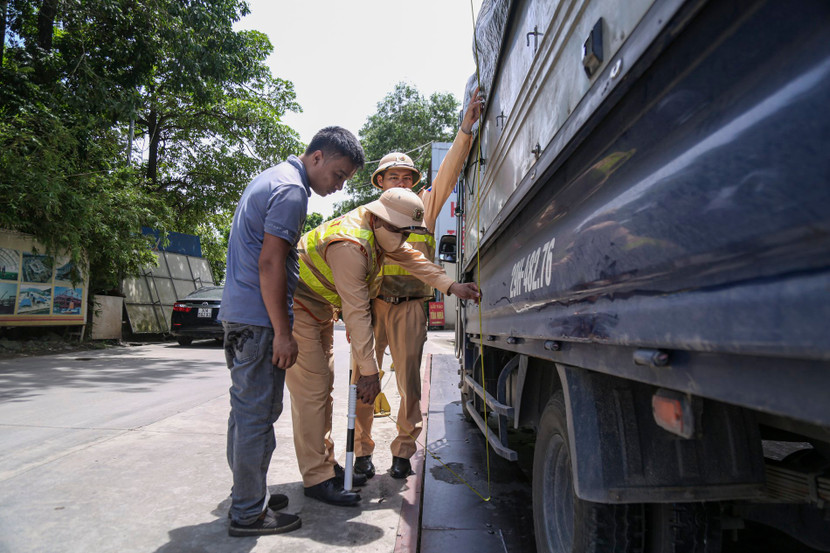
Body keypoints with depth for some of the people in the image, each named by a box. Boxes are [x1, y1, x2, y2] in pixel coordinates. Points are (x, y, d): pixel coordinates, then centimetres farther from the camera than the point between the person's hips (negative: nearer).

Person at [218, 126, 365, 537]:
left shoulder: (270, 179, 19)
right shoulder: (291, 190, -14)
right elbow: (269, 263, -21)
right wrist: (283, 333, -18)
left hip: (239, 314, 10)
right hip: (260, 318, -10)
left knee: (246, 409, 16)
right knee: (257, 414, -2)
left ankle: (246, 496, 28)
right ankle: (249, 513, 9)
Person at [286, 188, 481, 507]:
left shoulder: (379, 229, -4)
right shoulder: (350, 246, -32)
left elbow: (411, 257, 5)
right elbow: (357, 313, -33)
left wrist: (451, 286, -6)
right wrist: (369, 371, -29)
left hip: (321, 309, 10)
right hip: (297, 309, -10)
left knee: (324, 385, 12)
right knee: (311, 391, -11)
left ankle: (326, 464, 22)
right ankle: (316, 478, -4)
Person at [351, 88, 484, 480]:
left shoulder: (424, 206, 16)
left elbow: (448, 172, 4)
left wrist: (466, 129, -7)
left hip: (410, 305, 0)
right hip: (372, 303, 0)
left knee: (409, 381, 2)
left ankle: (403, 451, 16)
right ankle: (362, 450, 13)